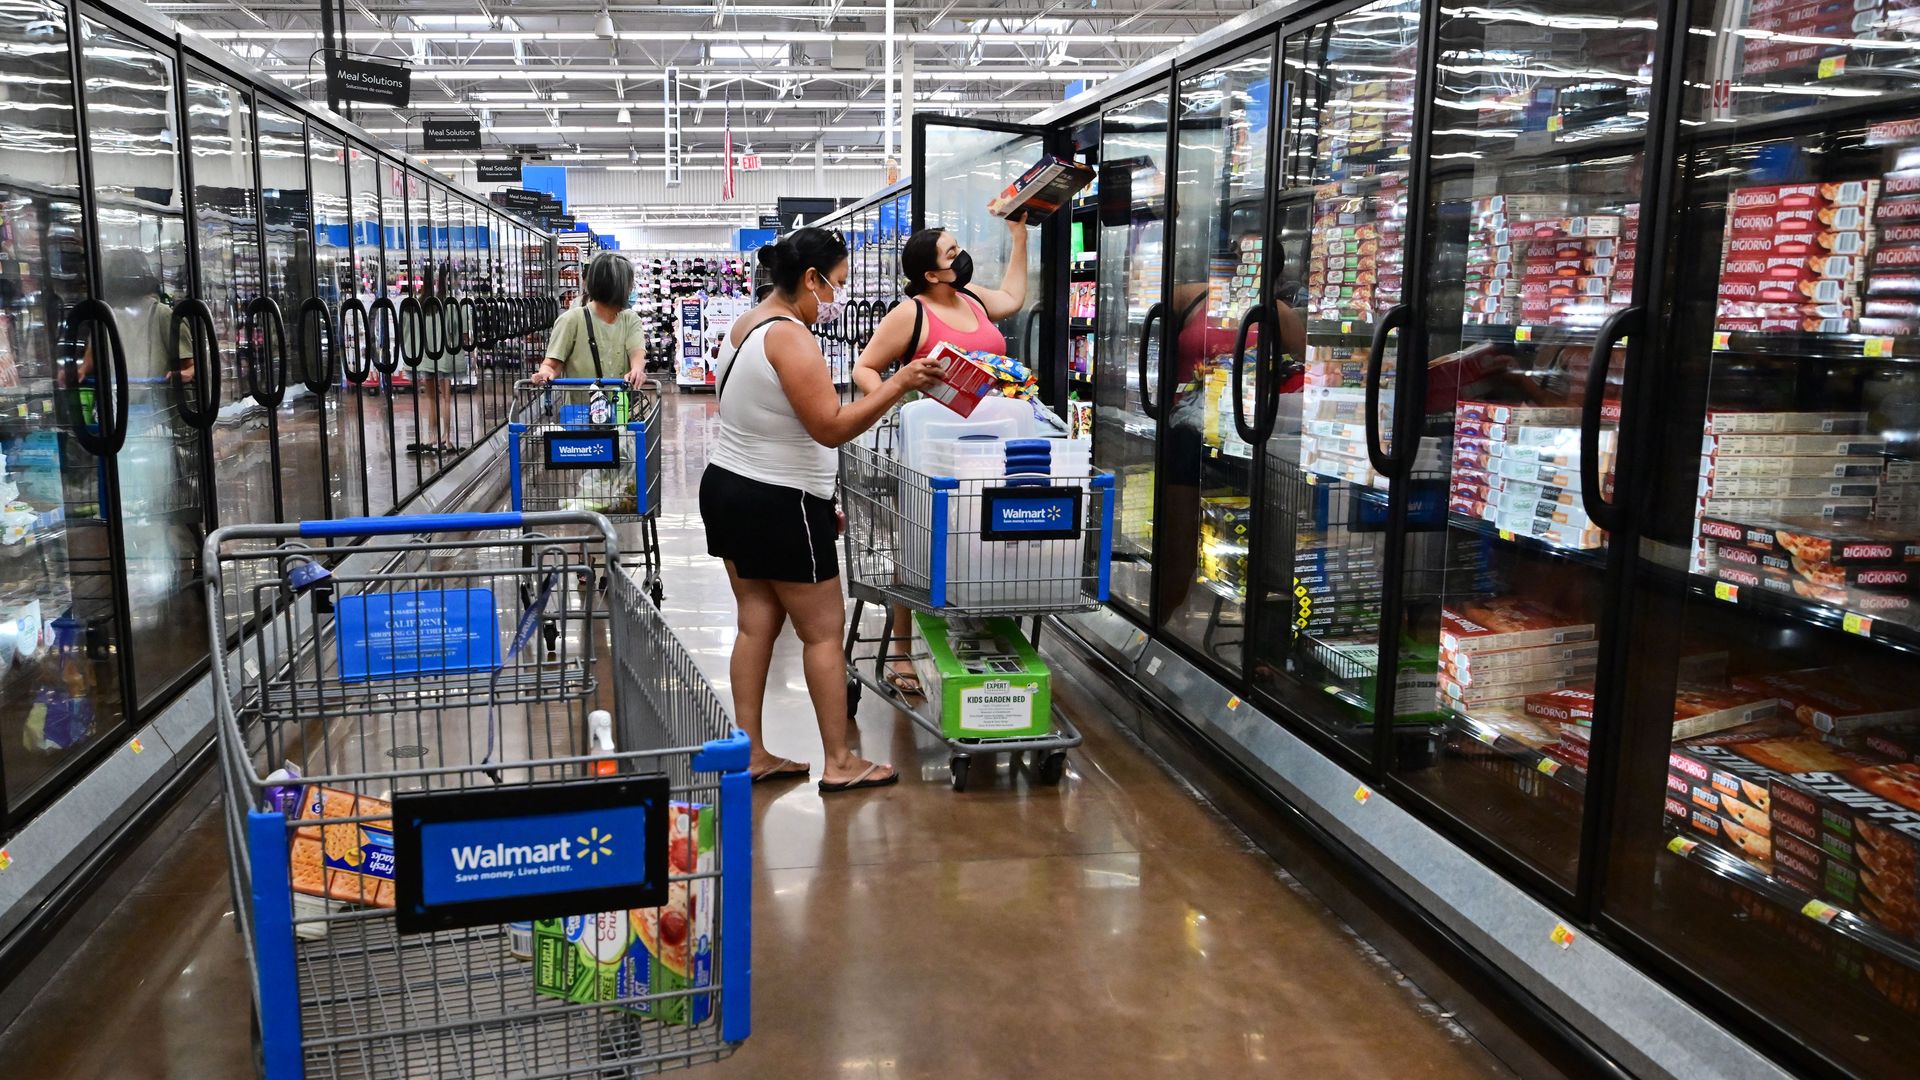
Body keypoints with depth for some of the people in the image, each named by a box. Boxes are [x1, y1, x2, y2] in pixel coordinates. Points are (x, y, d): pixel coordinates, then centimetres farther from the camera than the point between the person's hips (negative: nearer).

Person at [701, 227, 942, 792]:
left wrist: (818, 497, 19)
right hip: (778, 506, -9)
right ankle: (839, 762, 10)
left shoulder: (745, 326, 11)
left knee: (756, 623, 12)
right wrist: (899, 383, -25)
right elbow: (831, 427, -25)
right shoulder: (789, 336, -20)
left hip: (727, 489, 10)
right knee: (823, 631, 1)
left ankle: (751, 753, 17)